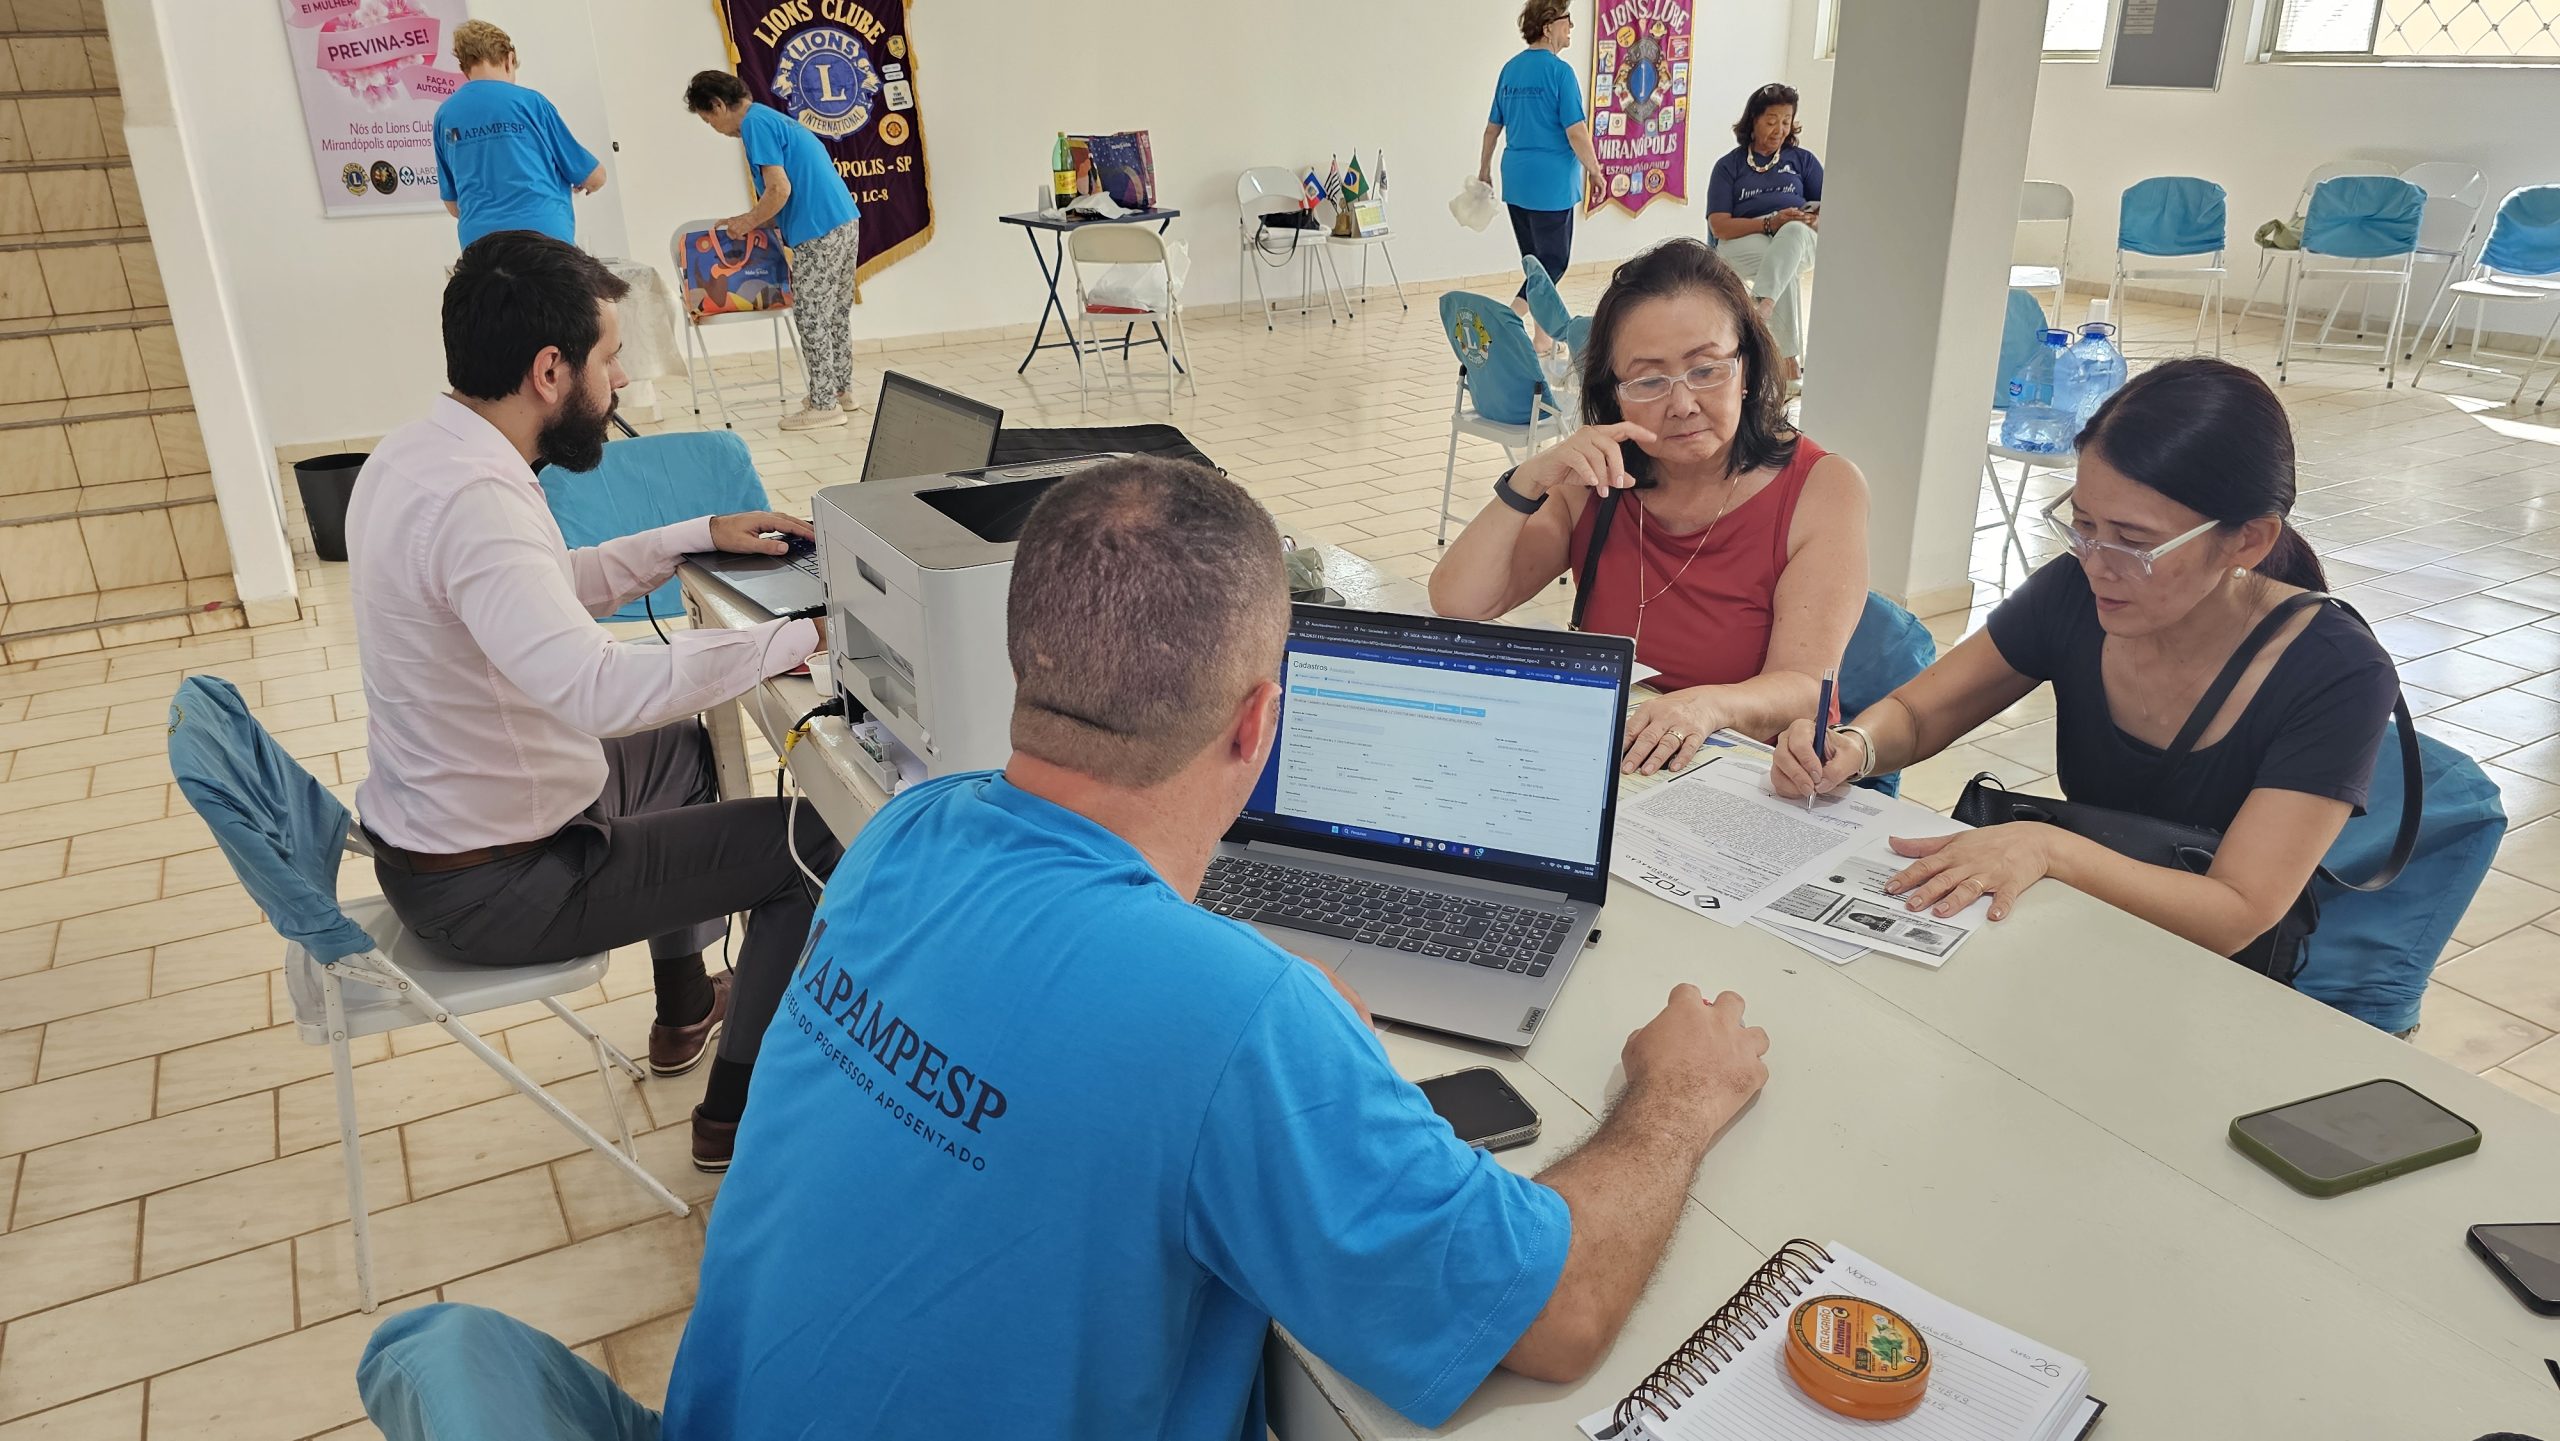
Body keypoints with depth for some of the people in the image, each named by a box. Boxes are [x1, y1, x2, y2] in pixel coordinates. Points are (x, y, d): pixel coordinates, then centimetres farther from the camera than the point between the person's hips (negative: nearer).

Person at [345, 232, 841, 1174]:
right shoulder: (472, 502, -31)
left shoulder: (411, 457, 1)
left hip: (426, 827, 10)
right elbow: (598, 688, -44)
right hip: (495, 886, -10)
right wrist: (794, 637, -34)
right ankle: (737, 1110, 14)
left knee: (681, 743, 30)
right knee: (818, 844, -4)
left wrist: (697, 538, 10)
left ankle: (683, 1010, 41)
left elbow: (549, 593, 16)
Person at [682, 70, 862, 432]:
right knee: (836, 312, 17)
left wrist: (747, 221, -3)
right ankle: (841, 390, 26)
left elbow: (780, 190, -17)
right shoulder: (771, 118, 21)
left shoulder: (756, 123, -9)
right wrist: (750, 221, 19)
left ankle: (824, 404, 1)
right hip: (845, 221, 10)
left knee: (811, 317, -3)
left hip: (818, 231, -10)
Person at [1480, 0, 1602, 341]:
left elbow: (1493, 126, 16)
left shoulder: (1510, 69, 9)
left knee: (1535, 262, 15)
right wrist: (1594, 169, -2)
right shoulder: (1559, 71, -13)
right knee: (1553, 263, 0)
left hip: (1516, 181, 8)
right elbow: (1576, 132, -15)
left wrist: (1484, 168, 26)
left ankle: (1543, 339, 19)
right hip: (1551, 182, -8)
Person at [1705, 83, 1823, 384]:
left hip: (1799, 243, 1)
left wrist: (1814, 220, -14)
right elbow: (1719, 225, -3)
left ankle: (1761, 309, -61)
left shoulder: (1803, 160, 17)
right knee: (1786, 272, -36)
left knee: (1796, 231, -38)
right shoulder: (1729, 165, 9)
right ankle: (1790, 360, -39)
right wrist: (1770, 223, -17)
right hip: (1742, 243, -1)